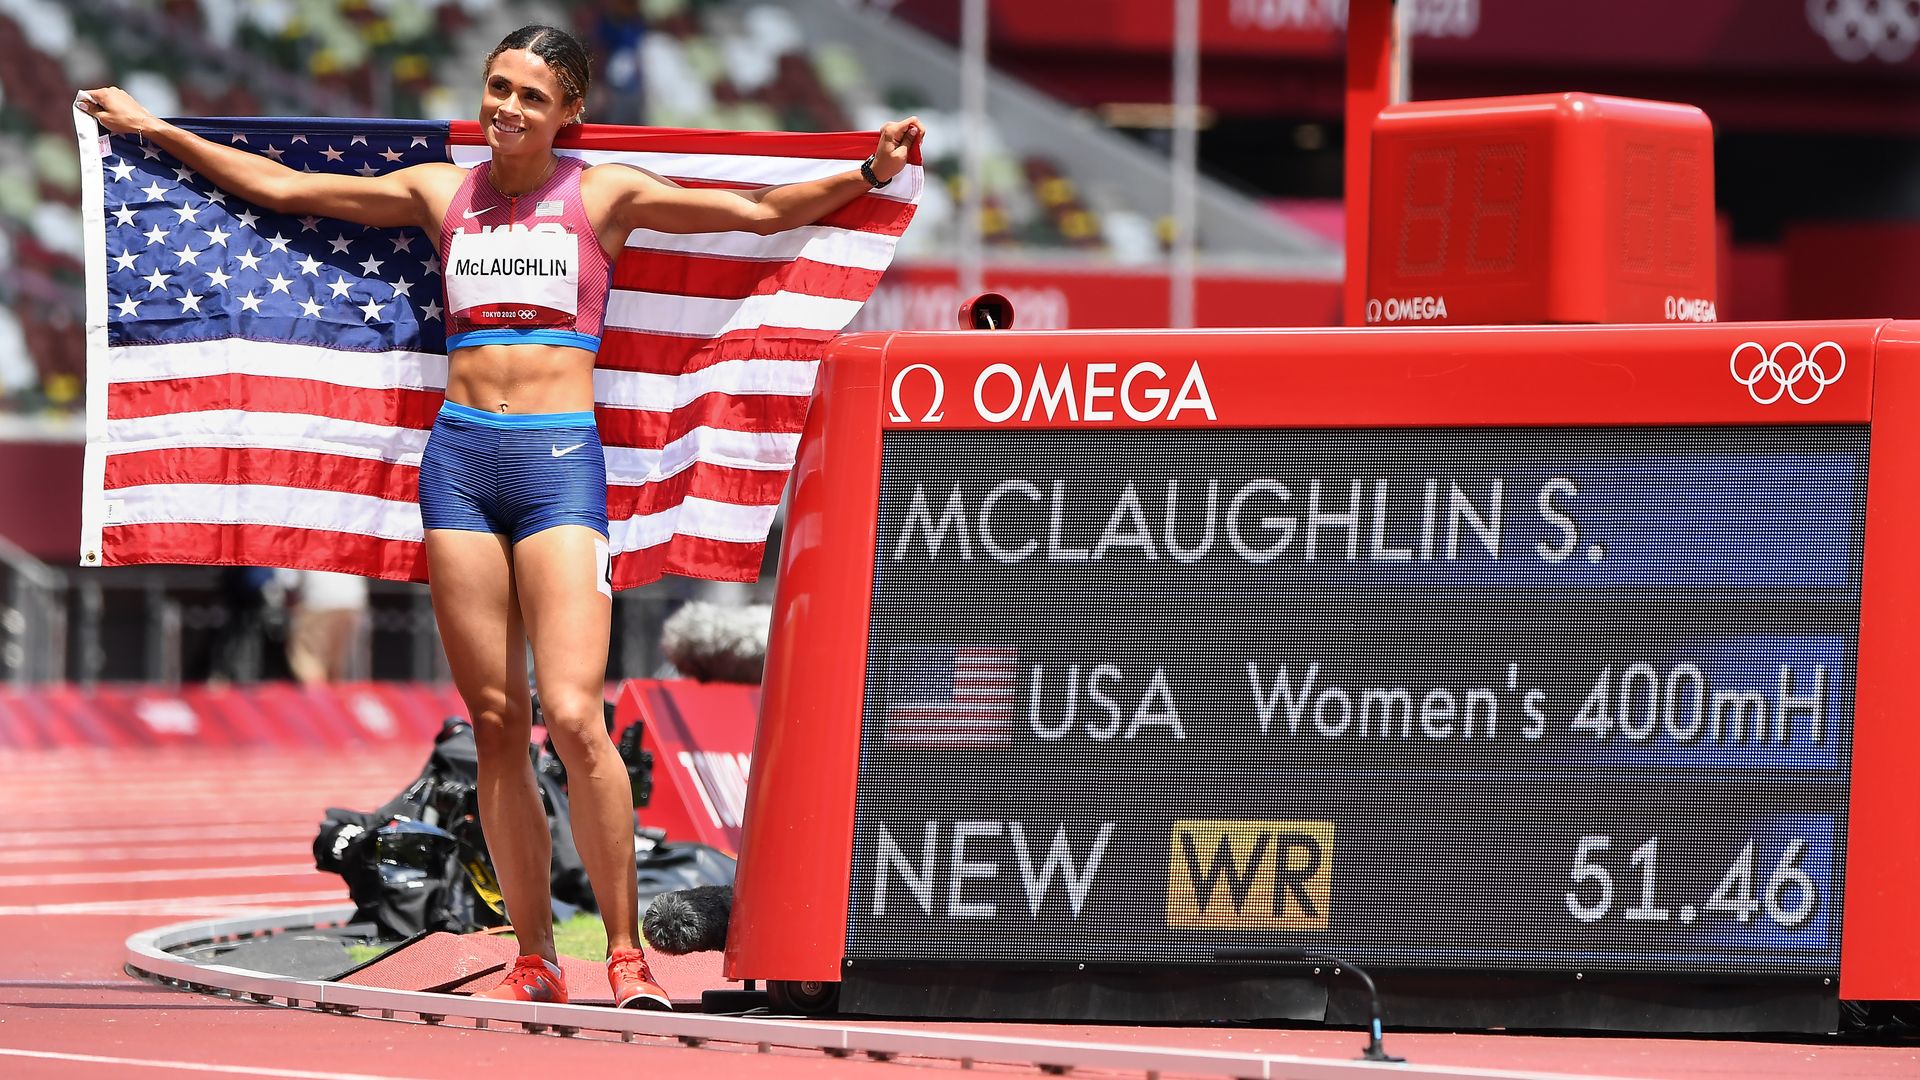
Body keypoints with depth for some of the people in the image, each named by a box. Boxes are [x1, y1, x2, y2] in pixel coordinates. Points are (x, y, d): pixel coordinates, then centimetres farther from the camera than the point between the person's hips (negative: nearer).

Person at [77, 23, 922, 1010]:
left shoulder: (604, 195, 6)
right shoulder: (441, 193, 14)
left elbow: (759, 211, 4)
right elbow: (279, 186, 20)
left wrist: (864, 174, -10)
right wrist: (152, 129, 23)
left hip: (561, 457, -3)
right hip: (459, 454, 3)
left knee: (572, 716, -15)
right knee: (494, 720, 2)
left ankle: (626, 952, -5)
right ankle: (534, 958, 7)